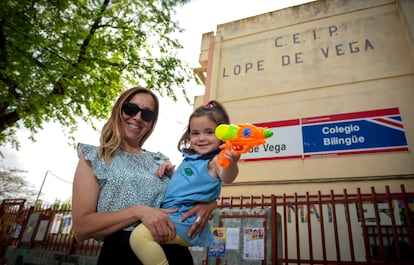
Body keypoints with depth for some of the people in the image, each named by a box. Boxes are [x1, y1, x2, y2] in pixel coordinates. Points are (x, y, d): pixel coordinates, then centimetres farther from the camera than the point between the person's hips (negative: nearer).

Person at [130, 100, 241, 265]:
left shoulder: (214, 160, -13)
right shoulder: (190, 158, 13)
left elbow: (227, 178, -35)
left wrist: (231, 163, -56)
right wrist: (170, 171, 7)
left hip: (184, 218, -10)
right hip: (172, 214, 10)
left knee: (139, 235, -29)